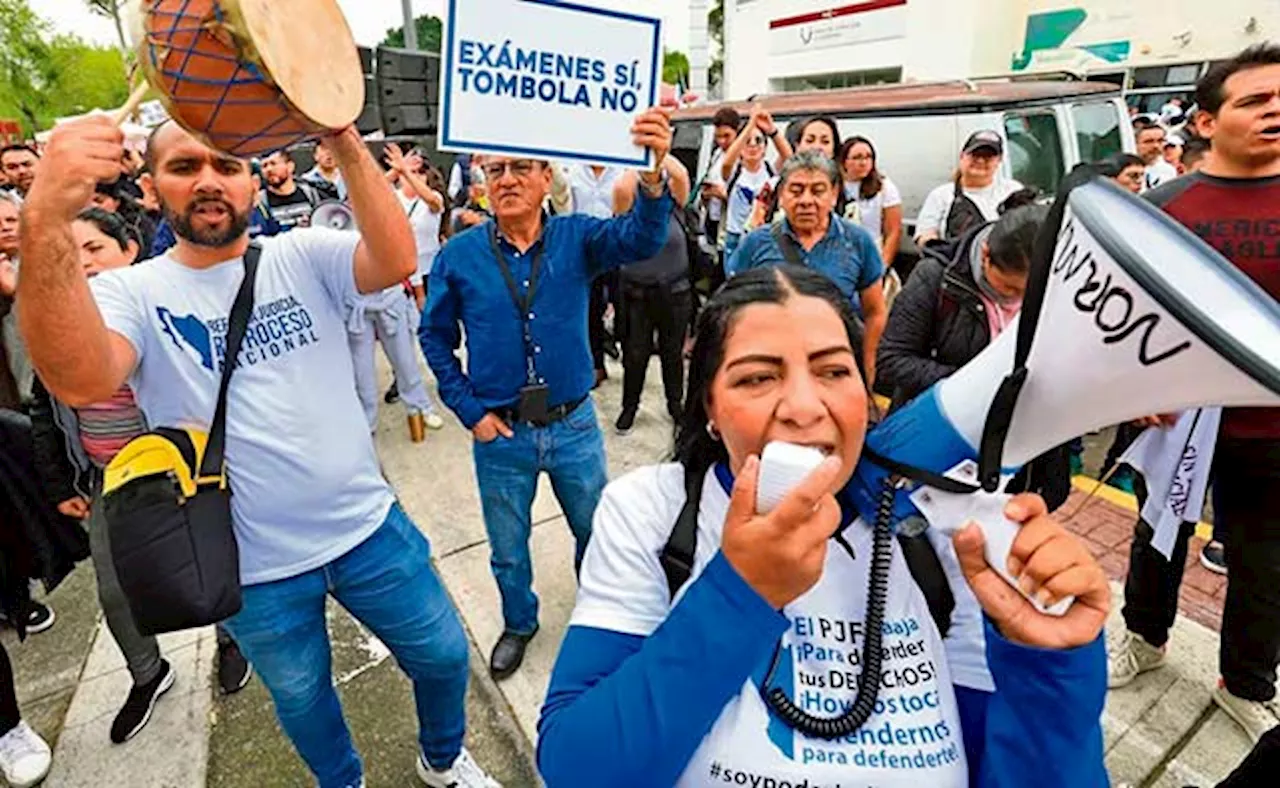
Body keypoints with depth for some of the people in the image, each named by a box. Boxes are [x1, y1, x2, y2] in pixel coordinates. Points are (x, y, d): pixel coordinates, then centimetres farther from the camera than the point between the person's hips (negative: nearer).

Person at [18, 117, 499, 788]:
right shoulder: (132, 292, -8)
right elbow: (80, 382, -30)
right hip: (255, 565, 0)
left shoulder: (304, 254, -4)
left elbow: (397, 262, -25)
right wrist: (45, 219, -43)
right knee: (301, 697, 23)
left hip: (368, 526, 1)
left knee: (443, 656, 17)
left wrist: (345, 142, -35)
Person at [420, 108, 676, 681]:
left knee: (597, 533, 20)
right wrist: (469, 410, -4)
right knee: (508, 548, 20)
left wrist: (653, 174, -46)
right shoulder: (459, 256, -7)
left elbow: (638, 240, -27)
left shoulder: (577, 238, -7)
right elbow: (435, 337, 3)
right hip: (501, 435, 0)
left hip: (574, 425, 0)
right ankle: (519, 624, 50)